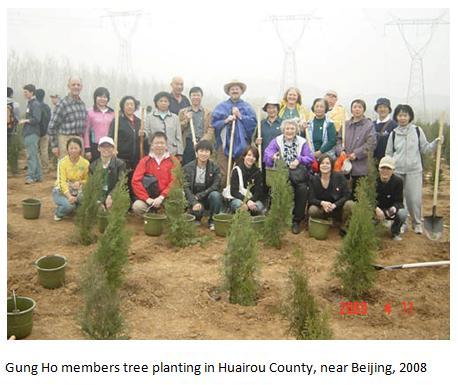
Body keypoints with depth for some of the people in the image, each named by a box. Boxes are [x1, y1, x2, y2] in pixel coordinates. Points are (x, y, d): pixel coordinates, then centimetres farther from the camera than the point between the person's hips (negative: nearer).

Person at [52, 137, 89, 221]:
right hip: (62, 190, -3)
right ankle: (58, 213, 4)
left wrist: (80, 182, -22)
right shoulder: (62, 162, -16)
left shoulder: (85, 163, -8)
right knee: (69, 205, -33)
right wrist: (69, 196, -37)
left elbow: (87, 180, 3)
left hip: (77, 190, 3)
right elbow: (62, 182, -21)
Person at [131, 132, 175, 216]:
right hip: (149, 199, 1)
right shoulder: (145, 161, 8)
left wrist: (161, 197, -14)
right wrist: (147, 198, -12)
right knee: (137, 206, -29)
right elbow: (136, 181, -1)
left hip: (166, 198, 0)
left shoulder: (173, 161, 6)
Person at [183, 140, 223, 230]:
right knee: (197, 210, -33)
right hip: (194, 199, -1)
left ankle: (212, 221, -9)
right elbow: (186, 188, -12)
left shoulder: (215, 167, -3)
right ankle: (196, 221, 7)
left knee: (215, 195, -31)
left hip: (208, 198, 1)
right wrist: (194, 202, -28)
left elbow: (215, 186, -10)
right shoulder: (188, 168, -4)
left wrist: (200, 195, -21)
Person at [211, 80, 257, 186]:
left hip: (242, 145, 1)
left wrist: (240, 116, -8)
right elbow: (214, 122, 3)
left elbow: (253, 122, 0)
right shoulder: (221, 107, 13)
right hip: (224, 144, 0)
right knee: (224, 174, -6)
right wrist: (226, 120, -11)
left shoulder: (247, 107, 14)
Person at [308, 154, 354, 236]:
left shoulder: (339, 177, -10)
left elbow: (347, 195, -13)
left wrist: (334, 205, -27)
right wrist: (322, 203, -29)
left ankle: (344, 228, -6)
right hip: (322, 209, 1)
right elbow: (311, 199, -8)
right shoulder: (314, 180, -6)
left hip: (338, 209, -1)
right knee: (312, 210, -30)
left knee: (350, 204, -30)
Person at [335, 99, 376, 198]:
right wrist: (341, 150, -5)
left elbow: (371, 144, -8)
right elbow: (338, 139, 14)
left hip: (360, 167, -4)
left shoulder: (369, 125, 0)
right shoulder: (345, 124, 15)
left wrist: (356, 154, -14)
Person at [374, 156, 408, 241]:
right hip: (377, 209, 0)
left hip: (391, 209, 0)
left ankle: (395, 232, 2)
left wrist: (394, 208, -39)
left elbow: (399, 201, -14)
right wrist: (376, 209, -36)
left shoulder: (398, 181, -14)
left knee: (403, 213, -33)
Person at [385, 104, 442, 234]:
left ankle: (417, 223, 16)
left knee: (415, 199, -3)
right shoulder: (394, 133, 6)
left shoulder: (417, 130, 3)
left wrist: (436, 142, -10)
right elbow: (388, 154, 11)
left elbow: (425, 149, 7)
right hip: (397, 171, 1)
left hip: (414, 170, -1)